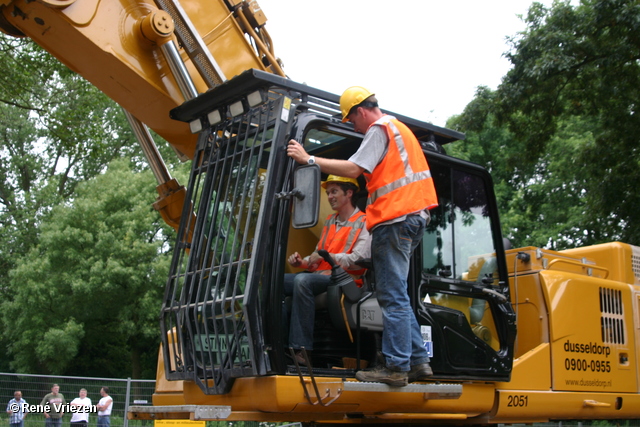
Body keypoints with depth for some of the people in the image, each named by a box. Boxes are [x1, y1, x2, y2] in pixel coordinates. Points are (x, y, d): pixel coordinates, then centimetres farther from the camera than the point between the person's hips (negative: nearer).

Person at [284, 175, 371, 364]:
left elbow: (359, 260, -16)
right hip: (321, 275, 8)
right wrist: (302, 262, 5)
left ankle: (301, 349, -37)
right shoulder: (330, 221, 25)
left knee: (302, 281, -35)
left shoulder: (363, 223, -1)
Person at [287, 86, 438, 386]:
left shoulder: (379, 130, -5)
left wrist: (309, 159, -13)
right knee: (396, 296, 13)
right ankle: (417, 360, 13)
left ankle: (396, 367, -7)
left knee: (392, 297, -9)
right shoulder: (399, 129, 25)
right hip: (413, 215, 10)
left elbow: (353, 169, -16)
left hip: (394, 218, -10)